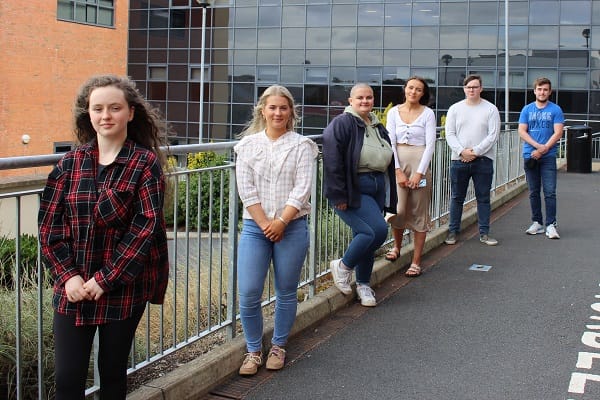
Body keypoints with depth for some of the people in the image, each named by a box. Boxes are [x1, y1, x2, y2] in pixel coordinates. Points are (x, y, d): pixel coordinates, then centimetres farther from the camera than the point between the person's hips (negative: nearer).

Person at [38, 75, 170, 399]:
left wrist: (105, 279, -15)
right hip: (73, 289, 3)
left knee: (113, 373, 12)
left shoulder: (145, 163, -5)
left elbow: (146, 226, -12)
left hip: (124, 290, -2)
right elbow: (50, 224, 3)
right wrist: (68, 276, -9)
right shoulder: (70, 163, 5)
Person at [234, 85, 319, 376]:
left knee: (286, 293, 9)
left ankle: (278, 347, 27)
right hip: (255, 226, 1)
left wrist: (281, 222, -15)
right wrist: (265, 224, -10)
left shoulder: (301, 145, 1)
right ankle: (253, 350, 14)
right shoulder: (248, 144, 5)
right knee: (248, 294, -4)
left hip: (292, 227, -1)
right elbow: (246, 190, -2)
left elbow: (302, 189, -7)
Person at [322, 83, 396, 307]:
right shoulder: (342, 124, -10)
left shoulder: (378, 127, 17)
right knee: (378, 230, -19)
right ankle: (343, 267, 2)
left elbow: (386, 160, 24)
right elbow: (332, 162, -17)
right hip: (353, 190, -8)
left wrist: (389, 196, 19)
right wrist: (339, 196, -21)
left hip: (376, 189, 8)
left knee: (365, 236, 11)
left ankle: (363, 285, 24)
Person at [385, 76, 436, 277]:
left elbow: (430, 144, -5)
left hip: (419, 164, -1)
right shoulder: (394, 112, 5)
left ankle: (416, 262, 8)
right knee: (397, 210, -3)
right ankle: (397, 246, 28)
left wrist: (419, 173, -12)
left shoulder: (427, 113, 0)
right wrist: (398, 171, -8)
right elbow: (390, 142, 1)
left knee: (419, 214, 2)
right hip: (397, 164, 2)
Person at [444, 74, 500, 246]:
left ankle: (484, 233, 11)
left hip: (483, 160, -1)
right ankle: (453, 231, 16)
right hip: (459, 160, 1)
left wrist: (475, 152, -12)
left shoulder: (490, 109, 2)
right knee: (457, 198, 7)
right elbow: (450, 134, 2)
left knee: (483, 198, 4)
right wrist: (462, 151, -12)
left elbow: (493, 135, -4)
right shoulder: (455, 109, 7)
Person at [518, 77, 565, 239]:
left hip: (548, 157, -3)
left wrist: (543, 149, -14)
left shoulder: (555, 110, 2)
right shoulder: (527, 109, 8)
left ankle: (550, 225, -5)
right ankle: (537, 223, 16)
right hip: (530, 156, 3)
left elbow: (558, 133, -5)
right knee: (534, 192, 8)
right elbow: (522, 131, 1)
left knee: (550, 192, -7)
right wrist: (538, 145, -12)